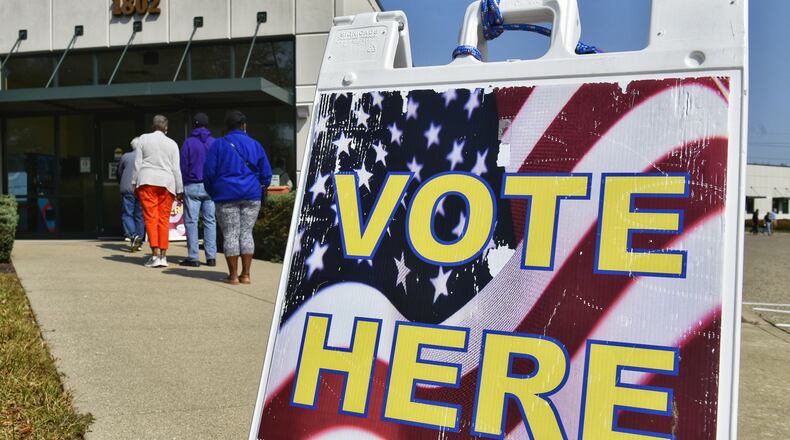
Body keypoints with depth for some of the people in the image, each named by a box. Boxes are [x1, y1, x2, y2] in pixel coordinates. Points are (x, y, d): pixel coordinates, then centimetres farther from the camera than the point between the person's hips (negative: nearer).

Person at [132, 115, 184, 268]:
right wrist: (179, 190, 8)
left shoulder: (144, 138, 7)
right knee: (164, 220, 4)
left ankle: (155, 255, -13)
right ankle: (163, 255, 2)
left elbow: (137, 162, 4)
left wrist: (135, 182, 9)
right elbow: (176, 168, 6)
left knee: (151, 218, -4)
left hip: (147, 180, -1)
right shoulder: (172, 144, 9)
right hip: (167, 182, 1)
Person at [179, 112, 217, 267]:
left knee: (191, 221, 1)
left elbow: (183, 166, -2)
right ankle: (211, 257, 4)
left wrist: (181, 188, 6)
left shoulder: (188, 142, -3)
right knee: (210, 221, 6)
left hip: (192, 186, -3)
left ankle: (193, 257, -1)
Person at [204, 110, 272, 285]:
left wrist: (212, 192, 13)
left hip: (227, 195, -2)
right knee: (246, 233, 7)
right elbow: (266, 173, 9)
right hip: (252, 196, 2)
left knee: (230, 234, 2)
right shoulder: (255, 145, 8)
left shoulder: (218, 145, 1)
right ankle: (245, 274, 5)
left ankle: (233, 275, 2)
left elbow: (209, 172, -1)